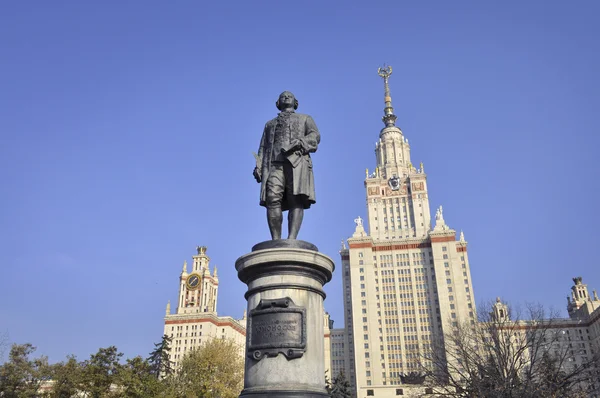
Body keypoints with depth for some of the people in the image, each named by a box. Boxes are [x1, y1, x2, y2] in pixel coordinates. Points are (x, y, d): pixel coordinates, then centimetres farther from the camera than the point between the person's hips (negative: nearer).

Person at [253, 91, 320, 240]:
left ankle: (291, 240, -31)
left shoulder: (305, 118, 29)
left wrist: (300, 142, -11)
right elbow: (263, 147, 24)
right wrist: (258, 166, 6)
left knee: (296, 200, -20)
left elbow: (315, 136, 10)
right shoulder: (270, 124, 36)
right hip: (274, 163, 2)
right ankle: (275, 241, -23)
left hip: (297, 161, -2)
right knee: (273, 200, -18)